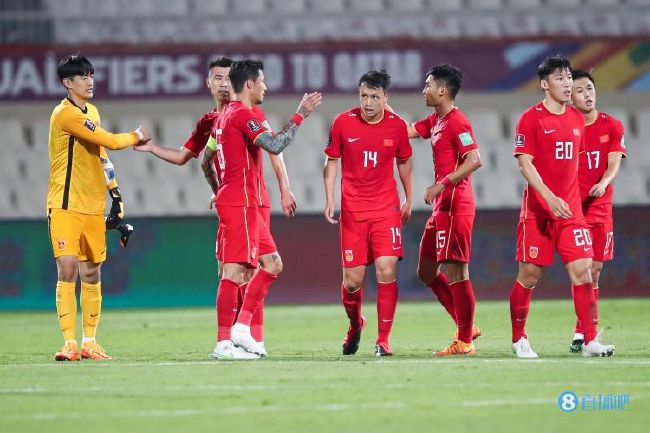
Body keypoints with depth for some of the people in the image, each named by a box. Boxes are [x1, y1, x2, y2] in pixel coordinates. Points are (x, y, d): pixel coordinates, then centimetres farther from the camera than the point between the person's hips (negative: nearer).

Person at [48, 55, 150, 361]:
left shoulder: (92, 112, 14)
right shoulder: (65, 114, -14)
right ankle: (70, 343, -12)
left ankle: (89, 342, 13)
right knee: (67, 269, -12)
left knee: (91, 273, 7)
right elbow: (111, 142, -18)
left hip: (92, 206, 7)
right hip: (65, 206, -7)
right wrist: (137, 137, 1)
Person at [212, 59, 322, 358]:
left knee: (272, 264, 13)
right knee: (234, 270, -10)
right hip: (240, 202, -11)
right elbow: (275, 145, -24)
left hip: (244, 204, 11)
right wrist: (301, 115, -16)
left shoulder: (226, 115, 18)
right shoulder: (243, 114, -13)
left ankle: (242, 325, 9)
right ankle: (224, 342, -11)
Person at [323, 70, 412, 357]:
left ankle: (383, 339, -5)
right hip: (352, 211, 0)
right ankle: (355, 324, 31)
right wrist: (329, 200, -2)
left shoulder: (397, 126, -1)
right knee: (352, 280, 1)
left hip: (387, 209, 0)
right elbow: (331, 162, 7)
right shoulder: (343, 123, -4)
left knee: (386, 271, -14)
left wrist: (408, 200, 19)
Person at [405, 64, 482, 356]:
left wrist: (442, 184, -25)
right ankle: (466, 327, 18)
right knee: (426, 271, 14)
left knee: (454, 271, -8)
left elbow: (474, 160, -22)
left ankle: (464, 342, -3)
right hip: (442, 206, 10)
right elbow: (407, 132, 25)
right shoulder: (435, 121, 15)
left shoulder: (457, 122, -14)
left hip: (454, 205, -10)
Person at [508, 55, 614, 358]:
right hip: (537, 208, -5)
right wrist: (550, 198, -23)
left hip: (570, 208, 5)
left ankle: (590, 340, -5)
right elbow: (525, 163, -13)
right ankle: (518, 339, 15)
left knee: (582, 270, -5)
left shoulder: (577, 119, 11)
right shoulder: (531, 118, -7)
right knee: (529, 275, 1)